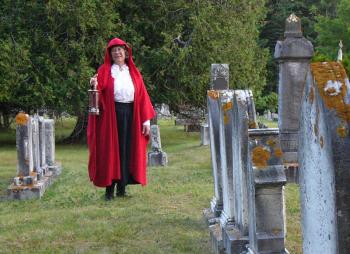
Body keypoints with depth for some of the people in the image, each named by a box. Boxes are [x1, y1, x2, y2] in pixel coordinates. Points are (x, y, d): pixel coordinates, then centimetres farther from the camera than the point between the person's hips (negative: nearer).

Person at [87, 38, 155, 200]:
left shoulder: (133, 72, 13)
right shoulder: (104, 71, 6)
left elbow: (142, 96, 8)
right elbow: (99, 92, -6)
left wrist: (146, 120, 1)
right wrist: (95, 85, -30)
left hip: (130, 114, 3)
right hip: (110, 115, -3)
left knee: (127, 150, 3)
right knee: (110, 150, -2)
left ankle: (122, 188, 11)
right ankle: (109, 189, 2)